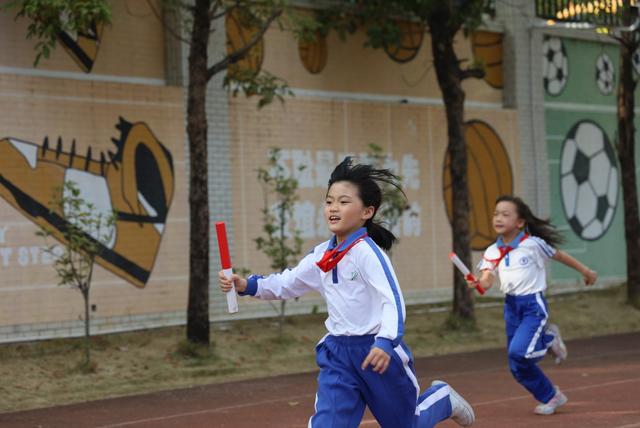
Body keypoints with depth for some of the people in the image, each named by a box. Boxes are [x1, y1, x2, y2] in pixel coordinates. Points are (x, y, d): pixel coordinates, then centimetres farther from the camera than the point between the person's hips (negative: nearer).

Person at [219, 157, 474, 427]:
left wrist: (385, 342, -42)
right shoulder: (321, 255, 1)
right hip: (338, 353, 5)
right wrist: (247, 285, -4)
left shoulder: (367, 251, -19)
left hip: (376, 349, -5)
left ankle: (442, 398, 46)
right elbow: (286, 284, 13)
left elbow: (393, 300, -26)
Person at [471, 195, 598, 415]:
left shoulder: (533, 244, -10)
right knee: (518, 368, 7)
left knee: (519, 352, -26)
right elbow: (487, 280, -8)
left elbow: (559, 255, 4)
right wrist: (477, 283, -32)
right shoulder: (492, 252, 2)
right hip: (511, 306, 5)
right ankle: (550, 397, 30)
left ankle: (548, 340, 6)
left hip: (533, 305, -5)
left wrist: (585, 271, 15)